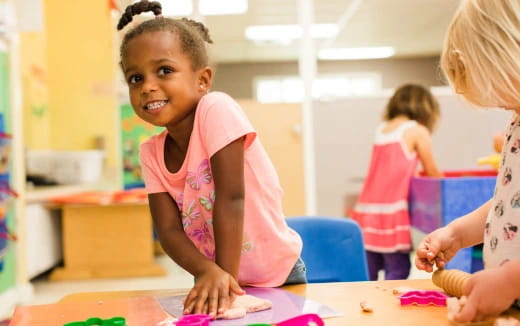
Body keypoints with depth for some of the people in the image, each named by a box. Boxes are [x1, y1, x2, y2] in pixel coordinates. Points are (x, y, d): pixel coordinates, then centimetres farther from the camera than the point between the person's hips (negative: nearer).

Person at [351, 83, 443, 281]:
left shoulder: (381, 129, 16)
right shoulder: (417, 131, -1)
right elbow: (431, 172, 8)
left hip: (366, 209, 6)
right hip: (390, 211, -6)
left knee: (369, 271, 7)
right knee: (398, 269, -2)